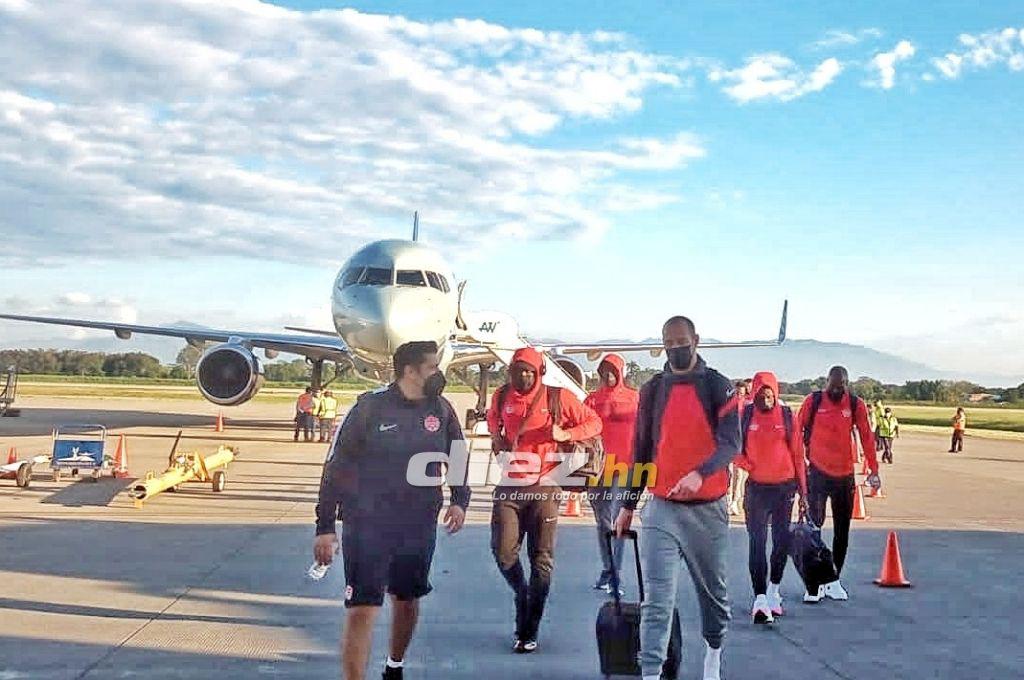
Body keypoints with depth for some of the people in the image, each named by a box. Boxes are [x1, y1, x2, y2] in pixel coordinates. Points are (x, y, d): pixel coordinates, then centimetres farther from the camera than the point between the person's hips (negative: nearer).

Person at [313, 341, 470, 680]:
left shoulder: (441, 410, 0)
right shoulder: (370, 407, -12)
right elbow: (335, 466, -8)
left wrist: (460, 500, 0)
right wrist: (325, 526, -9)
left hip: (420, 526, 5)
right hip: (367, 525, -5)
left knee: (407, 601, 19)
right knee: (362, 610, -10)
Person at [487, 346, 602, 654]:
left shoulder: (558, 398, -5)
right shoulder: (502, 397, 6)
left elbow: (594, 422, 4)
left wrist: (566, 434, -13)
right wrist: (496, 436, 11)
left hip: (544, 488, -3)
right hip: (510, 486, 3)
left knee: (541, 560, 1)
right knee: (504, 553, -3)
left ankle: (529, 633, 10)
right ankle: (521, 592, 31)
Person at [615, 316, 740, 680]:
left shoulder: (718, 387, -2)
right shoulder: (652, 390, 6)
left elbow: (731, 442, -12)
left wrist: (700, 474, -30)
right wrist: (628, 504, 12)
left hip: (707, 508, -1)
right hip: (660, 508, 1)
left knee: (712, 589, 16)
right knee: (657, 600, -6)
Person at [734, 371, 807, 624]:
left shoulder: (786, 416, 0)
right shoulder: (746, 416, -2)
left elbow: (797, 454, 3)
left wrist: (803, 491, 3)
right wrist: (746, 464, -14)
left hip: (784, 487, 2)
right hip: (757, 487, -2)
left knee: (782, 541, 10)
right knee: (757, 543, -6)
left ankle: (774, 589, 30)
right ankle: (760, 599, -8)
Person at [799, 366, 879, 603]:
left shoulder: (856, 405, -1)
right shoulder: (813, 401, -5)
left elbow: (866, 437, 2)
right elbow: (798, 431, 1)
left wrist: (874, 470, -2)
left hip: (845, 474, 3)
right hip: (817, 472, -2)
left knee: (842, 530, 10)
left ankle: (833, 580, 22)